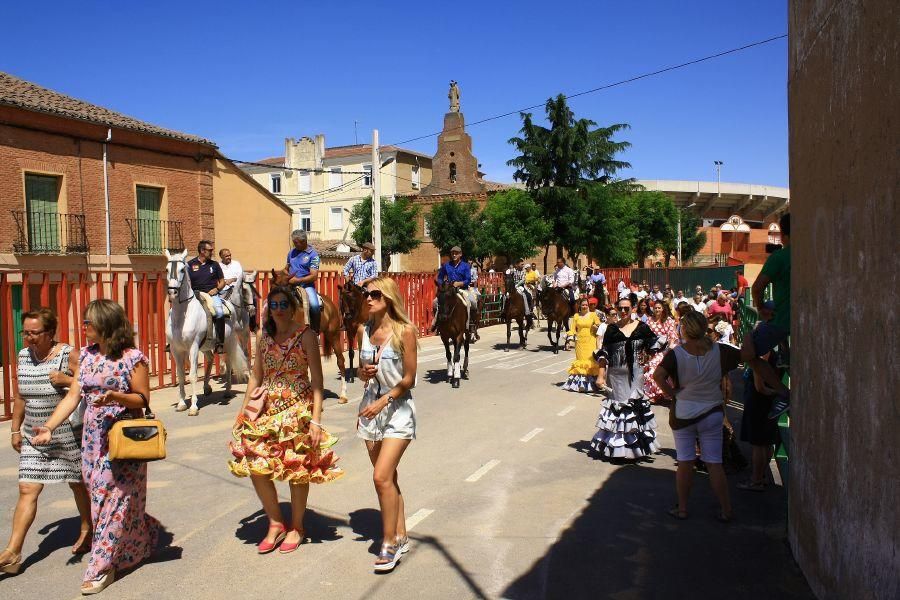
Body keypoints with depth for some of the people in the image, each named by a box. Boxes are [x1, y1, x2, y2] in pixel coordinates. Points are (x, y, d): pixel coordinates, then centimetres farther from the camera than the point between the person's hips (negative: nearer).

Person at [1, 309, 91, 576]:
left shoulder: (69, 356, -13)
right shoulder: (23, 357, 4)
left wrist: (67, 380, -24)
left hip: (69, 434, -4)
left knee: (78, 484, 13)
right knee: (27, 490, -1)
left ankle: (87, 530, 35)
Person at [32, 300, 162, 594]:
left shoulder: (132, 358, -13)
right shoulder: (86, 355, 5)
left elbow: (143, 399, -9)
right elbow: (73, 396, 2)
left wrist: (115, 396, -26)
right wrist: (49, 427, -10)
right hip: (93, 439, 7)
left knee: (115, 498, -1)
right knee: (100, 497, 11)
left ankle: (102, 567, 7)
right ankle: (142, 538, 33)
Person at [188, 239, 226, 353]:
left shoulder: (214, 265, 12)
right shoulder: (190, 264, 8)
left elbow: (222, 281, 17)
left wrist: (216, 289, -3)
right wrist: (193, 293, -9)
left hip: (212, 294, 0)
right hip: (195, 294, 0)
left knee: (219, 313, -28)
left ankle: (219, 343, -21)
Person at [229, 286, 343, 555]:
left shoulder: (305, 335, -7)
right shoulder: (264, 336, 8)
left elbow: (317, 379, -10)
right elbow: (256, 376, 14)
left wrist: (316, 419, -16)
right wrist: (243, 411, 9)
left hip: (298, 408, -5)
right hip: (266, 408, 5)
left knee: (297, 470, 4)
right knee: (256, 467, -1)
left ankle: (296, 528, 24)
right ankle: (276, 524, 20)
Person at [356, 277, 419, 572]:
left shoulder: (405, 331, -12)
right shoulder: (363, 331, 3)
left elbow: (409, 379, -10)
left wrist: (383, 401, -17)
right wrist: (364, 374, -8)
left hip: (397, 408, -5)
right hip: (370, 408, 6)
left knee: (382, 477, -13)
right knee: (388, 478, 12)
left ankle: (389, 542, 1)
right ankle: (401, 537, 25)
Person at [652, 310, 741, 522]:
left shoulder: (676, 353, -12)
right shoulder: (719, 351, -6)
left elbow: (658, 375, -26)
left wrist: (672, 393, -13)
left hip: (683, 414, -2)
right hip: (713, 412, 2)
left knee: (685, 462, 8)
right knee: (714, 463, 8)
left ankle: (682, 508, 16)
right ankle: (726, 510, 12)